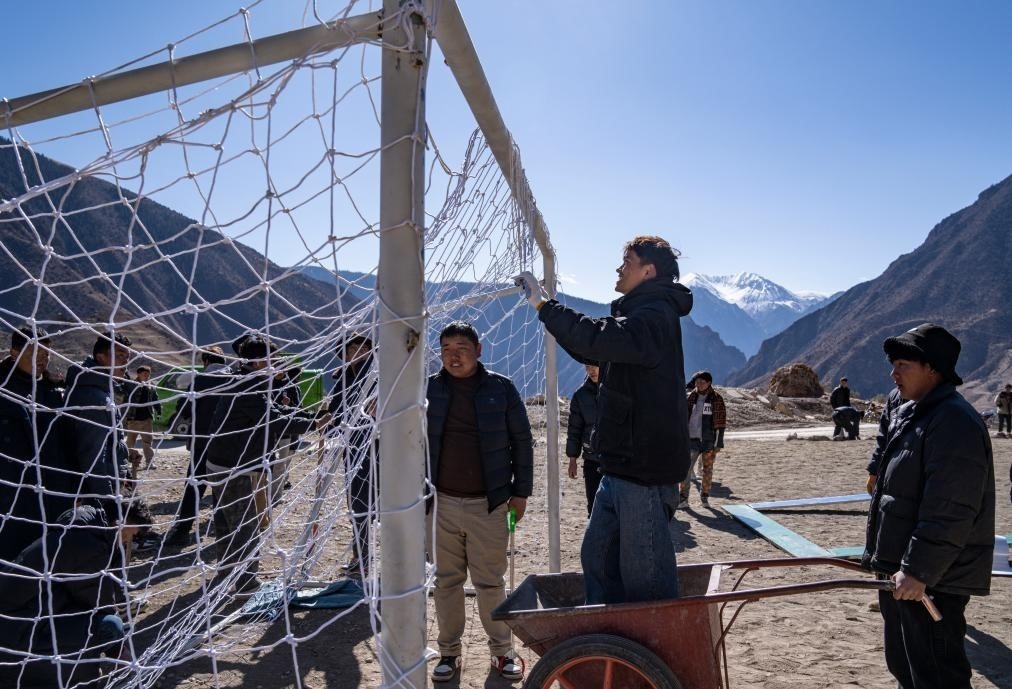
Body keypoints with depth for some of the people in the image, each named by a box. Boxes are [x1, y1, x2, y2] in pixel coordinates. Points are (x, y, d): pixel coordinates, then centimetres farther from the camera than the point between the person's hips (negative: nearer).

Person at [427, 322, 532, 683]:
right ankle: (449, 651, 27)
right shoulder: (429, 389, 1)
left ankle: (502, 650, 26)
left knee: (491, 582, 8)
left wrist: (521, 491, 1)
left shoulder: (501, 389, -2)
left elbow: (522, 441, 3)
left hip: (488, 504, -1)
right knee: (446, 581, 12)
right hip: (441, 503, 2)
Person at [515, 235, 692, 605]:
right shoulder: (642, 313, 18)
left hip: (646, 470, -11)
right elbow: (592, 351, 26)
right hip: (623, 466, 11)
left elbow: (598, 339, -32)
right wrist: (546, 305, 16)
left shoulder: (655, 315, -15)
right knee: (597, 558, 19)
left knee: (645, 577, -1)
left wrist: (544, 305, -22)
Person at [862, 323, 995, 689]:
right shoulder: (906, 415, 12)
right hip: (899, 571, 10)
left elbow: (951, 511, -26)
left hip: (933, 581, -10)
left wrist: (918, 571, -26)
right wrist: (878, 554, 21)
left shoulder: (954, 421, -20)